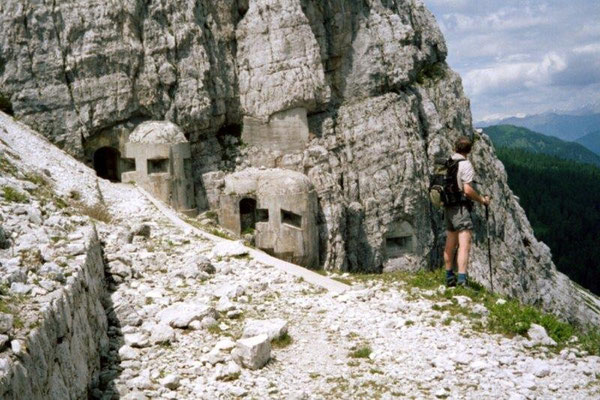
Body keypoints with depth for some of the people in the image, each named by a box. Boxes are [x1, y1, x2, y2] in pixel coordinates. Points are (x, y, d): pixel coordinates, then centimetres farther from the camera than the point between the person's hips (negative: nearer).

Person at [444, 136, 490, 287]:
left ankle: (449, 277, 30)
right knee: (465, 245, -13)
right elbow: (468, 190, -19)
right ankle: (462, 279, -23)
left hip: (448, 208, 8)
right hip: (461, 208, -8)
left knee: (450, 245, 18)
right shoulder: (465, 165, -13)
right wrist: (482, 200, -6)